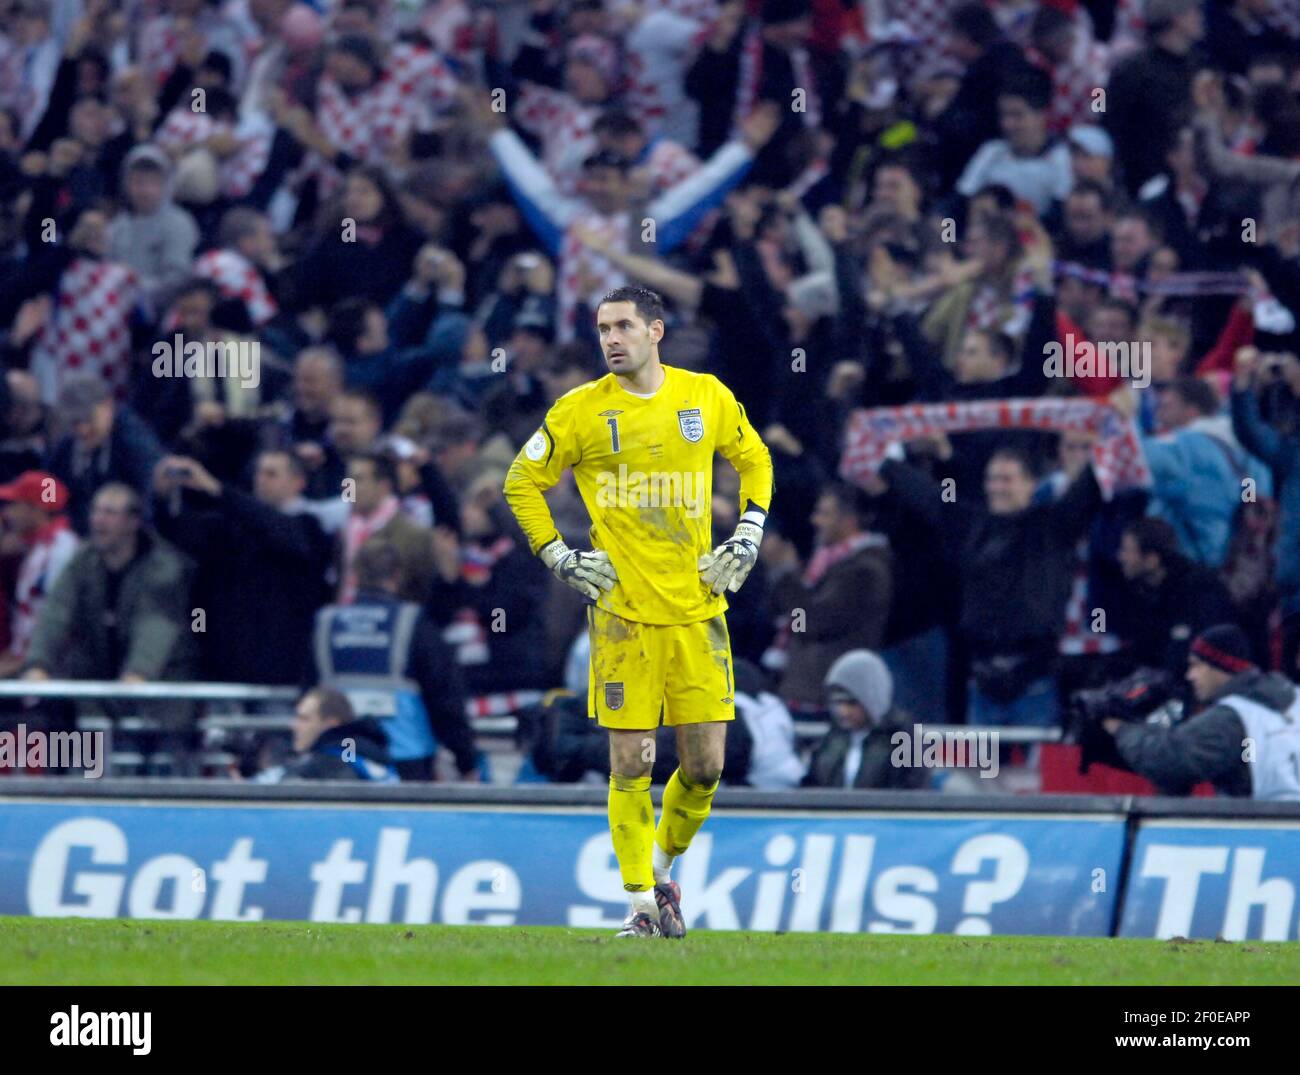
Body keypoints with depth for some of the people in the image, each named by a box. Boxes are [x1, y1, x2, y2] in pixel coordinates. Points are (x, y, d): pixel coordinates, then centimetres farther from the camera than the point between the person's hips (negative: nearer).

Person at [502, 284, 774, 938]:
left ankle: (663, 869, 24)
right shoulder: (580, 411, -1)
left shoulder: (707, 398, 5)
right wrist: (559, 558, 1)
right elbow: (522, 483, 10)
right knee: (631, 765, -4)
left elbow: (754, 459, 22)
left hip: (697, 610, 2)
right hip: (622, 612, -2)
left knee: (706, 765, 0)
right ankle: (641, 904, 5)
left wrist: (748, 536, 10)